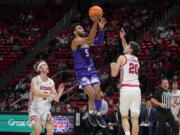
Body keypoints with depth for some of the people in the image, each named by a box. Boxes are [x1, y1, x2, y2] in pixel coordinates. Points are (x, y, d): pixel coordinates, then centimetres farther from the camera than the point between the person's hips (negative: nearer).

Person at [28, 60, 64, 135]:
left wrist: (59, 93, -16)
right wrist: (50, 95, -41)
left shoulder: (51, 82, 5)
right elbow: (36, 93, -30)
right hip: (34, 110, -5)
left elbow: (55, 97, 6)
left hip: (45, 110, 5)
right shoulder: (35, 80, -12)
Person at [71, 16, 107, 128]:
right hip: (81, 72, -7)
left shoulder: (86, 41, 12)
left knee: (98, 93, 1)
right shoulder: (76, 41, -12)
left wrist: (101, 28, -14)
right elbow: (89, 39, -28)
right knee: (92, 94, -13)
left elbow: (98, 42, 0)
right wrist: (94, 23, -36)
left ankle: (98, 116, 15)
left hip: (91, 70, 7)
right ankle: (91, 114, 12)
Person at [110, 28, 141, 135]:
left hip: (126, 89, -4)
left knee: (124, 117, 5)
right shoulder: (136, 59, 20)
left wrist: (112, 66, 18)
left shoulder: (122, 58, 2)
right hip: (136, 89, 4)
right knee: (135, 118, 2)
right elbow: (127, 50, 40)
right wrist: (122, 38, 41)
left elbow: (114, 74, -1)